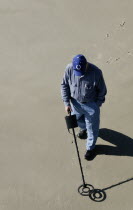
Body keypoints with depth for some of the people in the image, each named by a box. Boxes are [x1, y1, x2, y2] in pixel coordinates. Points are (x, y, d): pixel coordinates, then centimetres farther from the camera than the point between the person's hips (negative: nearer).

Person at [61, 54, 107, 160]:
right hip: (75, 102, 3)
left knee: (92, 128, 15)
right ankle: (83, 129, 67)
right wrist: (66, 103, -8)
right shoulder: (69, 69, -23)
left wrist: (97, 104, -5)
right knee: (78, 119, 31)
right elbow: (64, 85, -6)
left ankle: (90, 148, 41)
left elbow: (102, 90, -14)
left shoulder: (96, 72, -31)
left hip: (91, 104, -3)